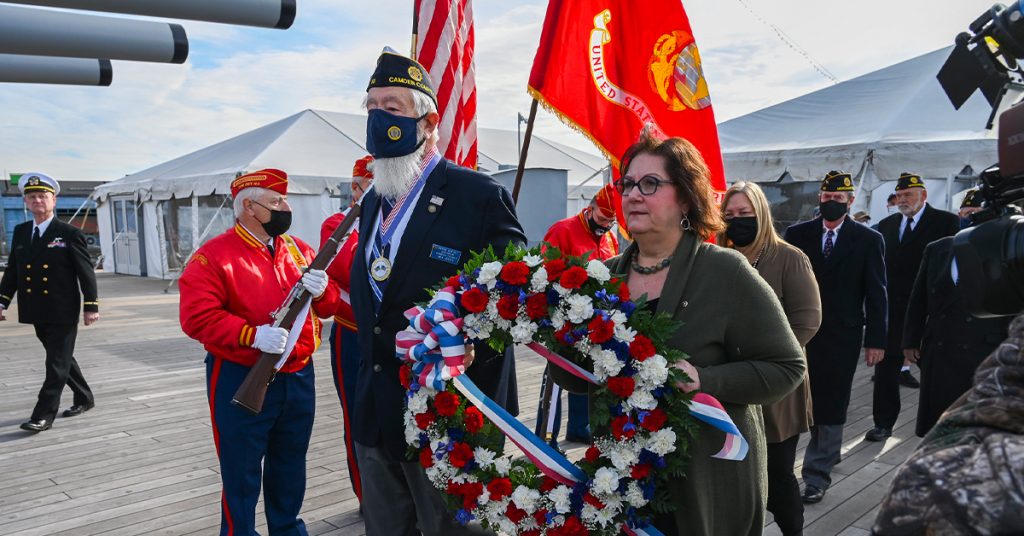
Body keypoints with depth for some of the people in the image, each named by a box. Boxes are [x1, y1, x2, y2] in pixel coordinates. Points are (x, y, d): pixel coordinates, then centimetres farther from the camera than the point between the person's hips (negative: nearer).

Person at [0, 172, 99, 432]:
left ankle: (43, 415, 3)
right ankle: (84, 398, 32)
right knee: (61, 359, 17)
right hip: (37, 312, 6)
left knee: (57, 364, -2)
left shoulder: (70, 234, -8)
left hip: (63, 313, -6)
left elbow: (86, 272, -8)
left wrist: (90, 306, -11)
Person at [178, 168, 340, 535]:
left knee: (290, 466, 20)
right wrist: (252, 335, -28)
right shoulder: (214, 255, -10)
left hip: (298, 378, 6)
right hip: (241, 381, -5)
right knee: (242, 472, 7)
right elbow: (196, 317, -18)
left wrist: (321, 290, -14)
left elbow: (330, 305, 10)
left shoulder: (299, 250, 8)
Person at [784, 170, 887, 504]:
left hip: (843, 336, -2)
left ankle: (817, 474, 8)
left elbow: (876, 295, -1)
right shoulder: (797, 234, 2)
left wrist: (876, 340, -4)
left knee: (831, 405, 1)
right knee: (813, 399, 13)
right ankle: (828, 452, 35)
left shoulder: (868, 240, -1)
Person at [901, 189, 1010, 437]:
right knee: (935, 426, 10)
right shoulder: (936, 250, 6)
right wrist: (911, 341, 8)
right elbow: (918, 299, 10)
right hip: (938, 353, 3)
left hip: (985, 354, -3)